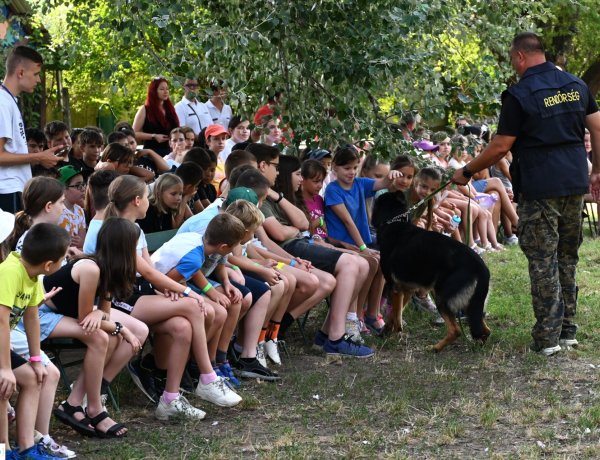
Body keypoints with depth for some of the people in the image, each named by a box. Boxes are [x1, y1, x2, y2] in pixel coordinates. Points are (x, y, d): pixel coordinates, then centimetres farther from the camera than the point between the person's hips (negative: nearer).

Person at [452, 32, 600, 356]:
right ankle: (568, 330, 20)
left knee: (543, 261, -1)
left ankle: (548, 338, 0)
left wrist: (467, 172, 3)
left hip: (539, 188, -6)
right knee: (567, 257, 15)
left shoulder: (519, 95, -11)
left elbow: (500, 146, -9)